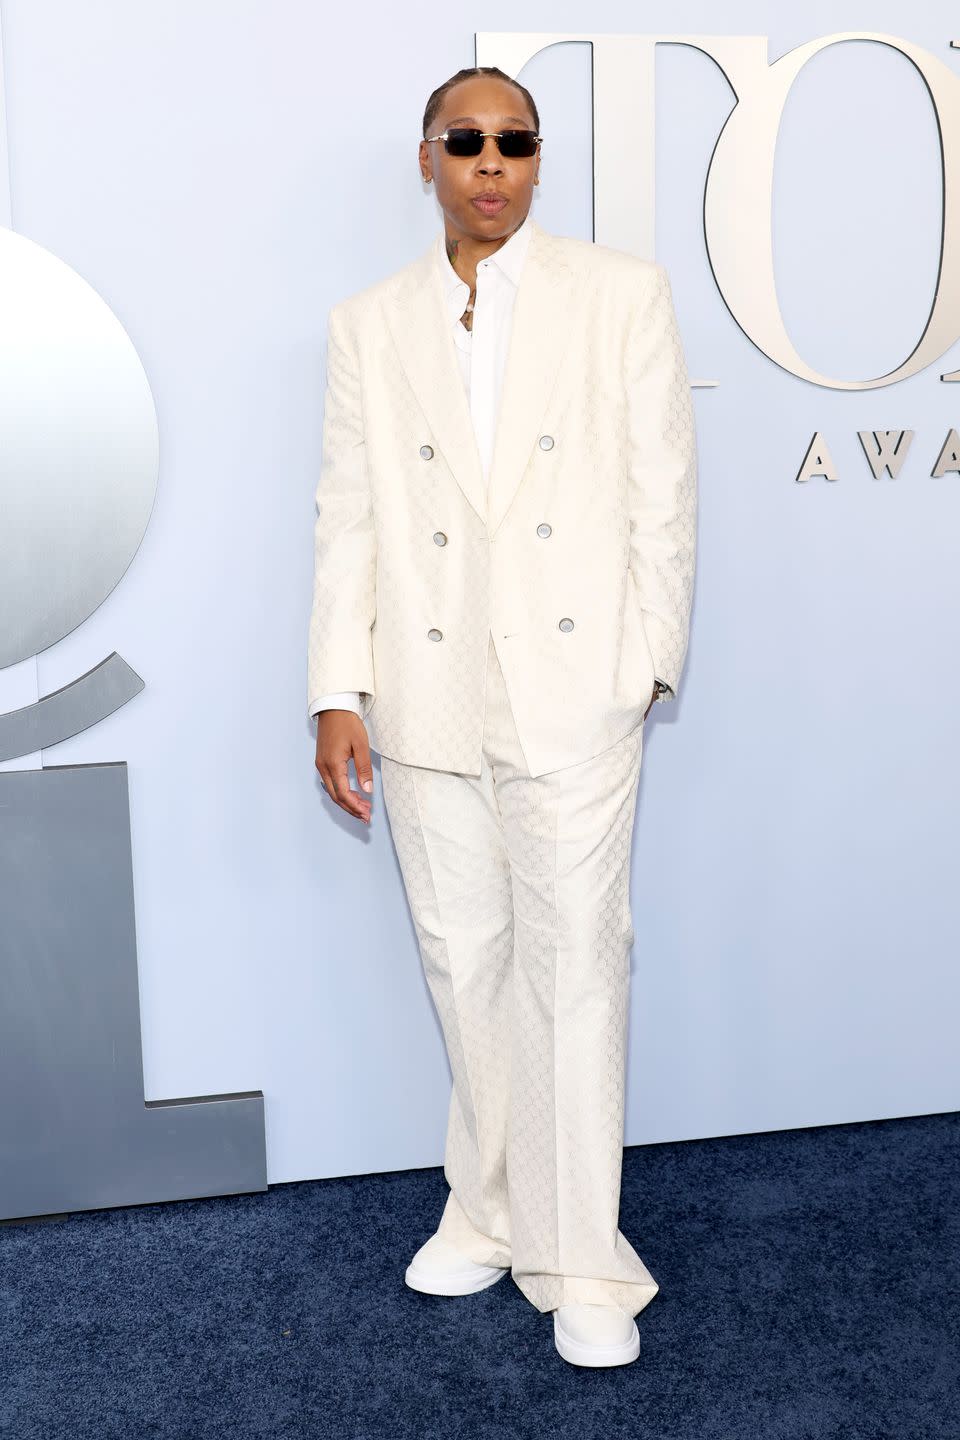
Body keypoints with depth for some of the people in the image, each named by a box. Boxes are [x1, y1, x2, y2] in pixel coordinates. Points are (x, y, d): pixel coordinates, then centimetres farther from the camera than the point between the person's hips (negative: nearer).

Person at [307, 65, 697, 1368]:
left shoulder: (623, 294, 4)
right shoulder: (368, 325, 10)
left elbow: (664, 493, 2)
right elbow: (348, 520, 6)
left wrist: (651, 664, -3)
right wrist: (338, 695, 0)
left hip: (574, 689, -2)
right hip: (430, 700, 3)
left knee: (576, 968, 1)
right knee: (464, 965, 12)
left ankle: (583, 1265, 14)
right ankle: (490, 1212, 31)